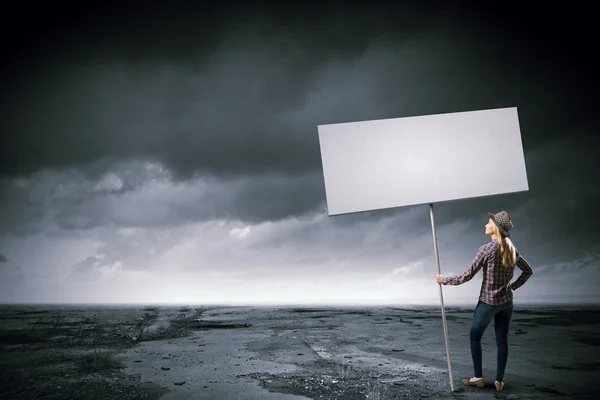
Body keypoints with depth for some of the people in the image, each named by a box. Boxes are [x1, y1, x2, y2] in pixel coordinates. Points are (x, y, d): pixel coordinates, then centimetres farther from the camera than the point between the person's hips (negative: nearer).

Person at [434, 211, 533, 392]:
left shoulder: (487, 249, -18)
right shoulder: (511, 249, 2)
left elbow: (468, 275, -17)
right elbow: (528, 271, 14)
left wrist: (445, 280, -7)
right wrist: (513, 286, 16)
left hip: (487, 302, -6)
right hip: (506, 302, 6)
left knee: (475, 337, 11)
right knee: (502, 340, 11)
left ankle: (478, 378, 15)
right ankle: (499, 381, 17)